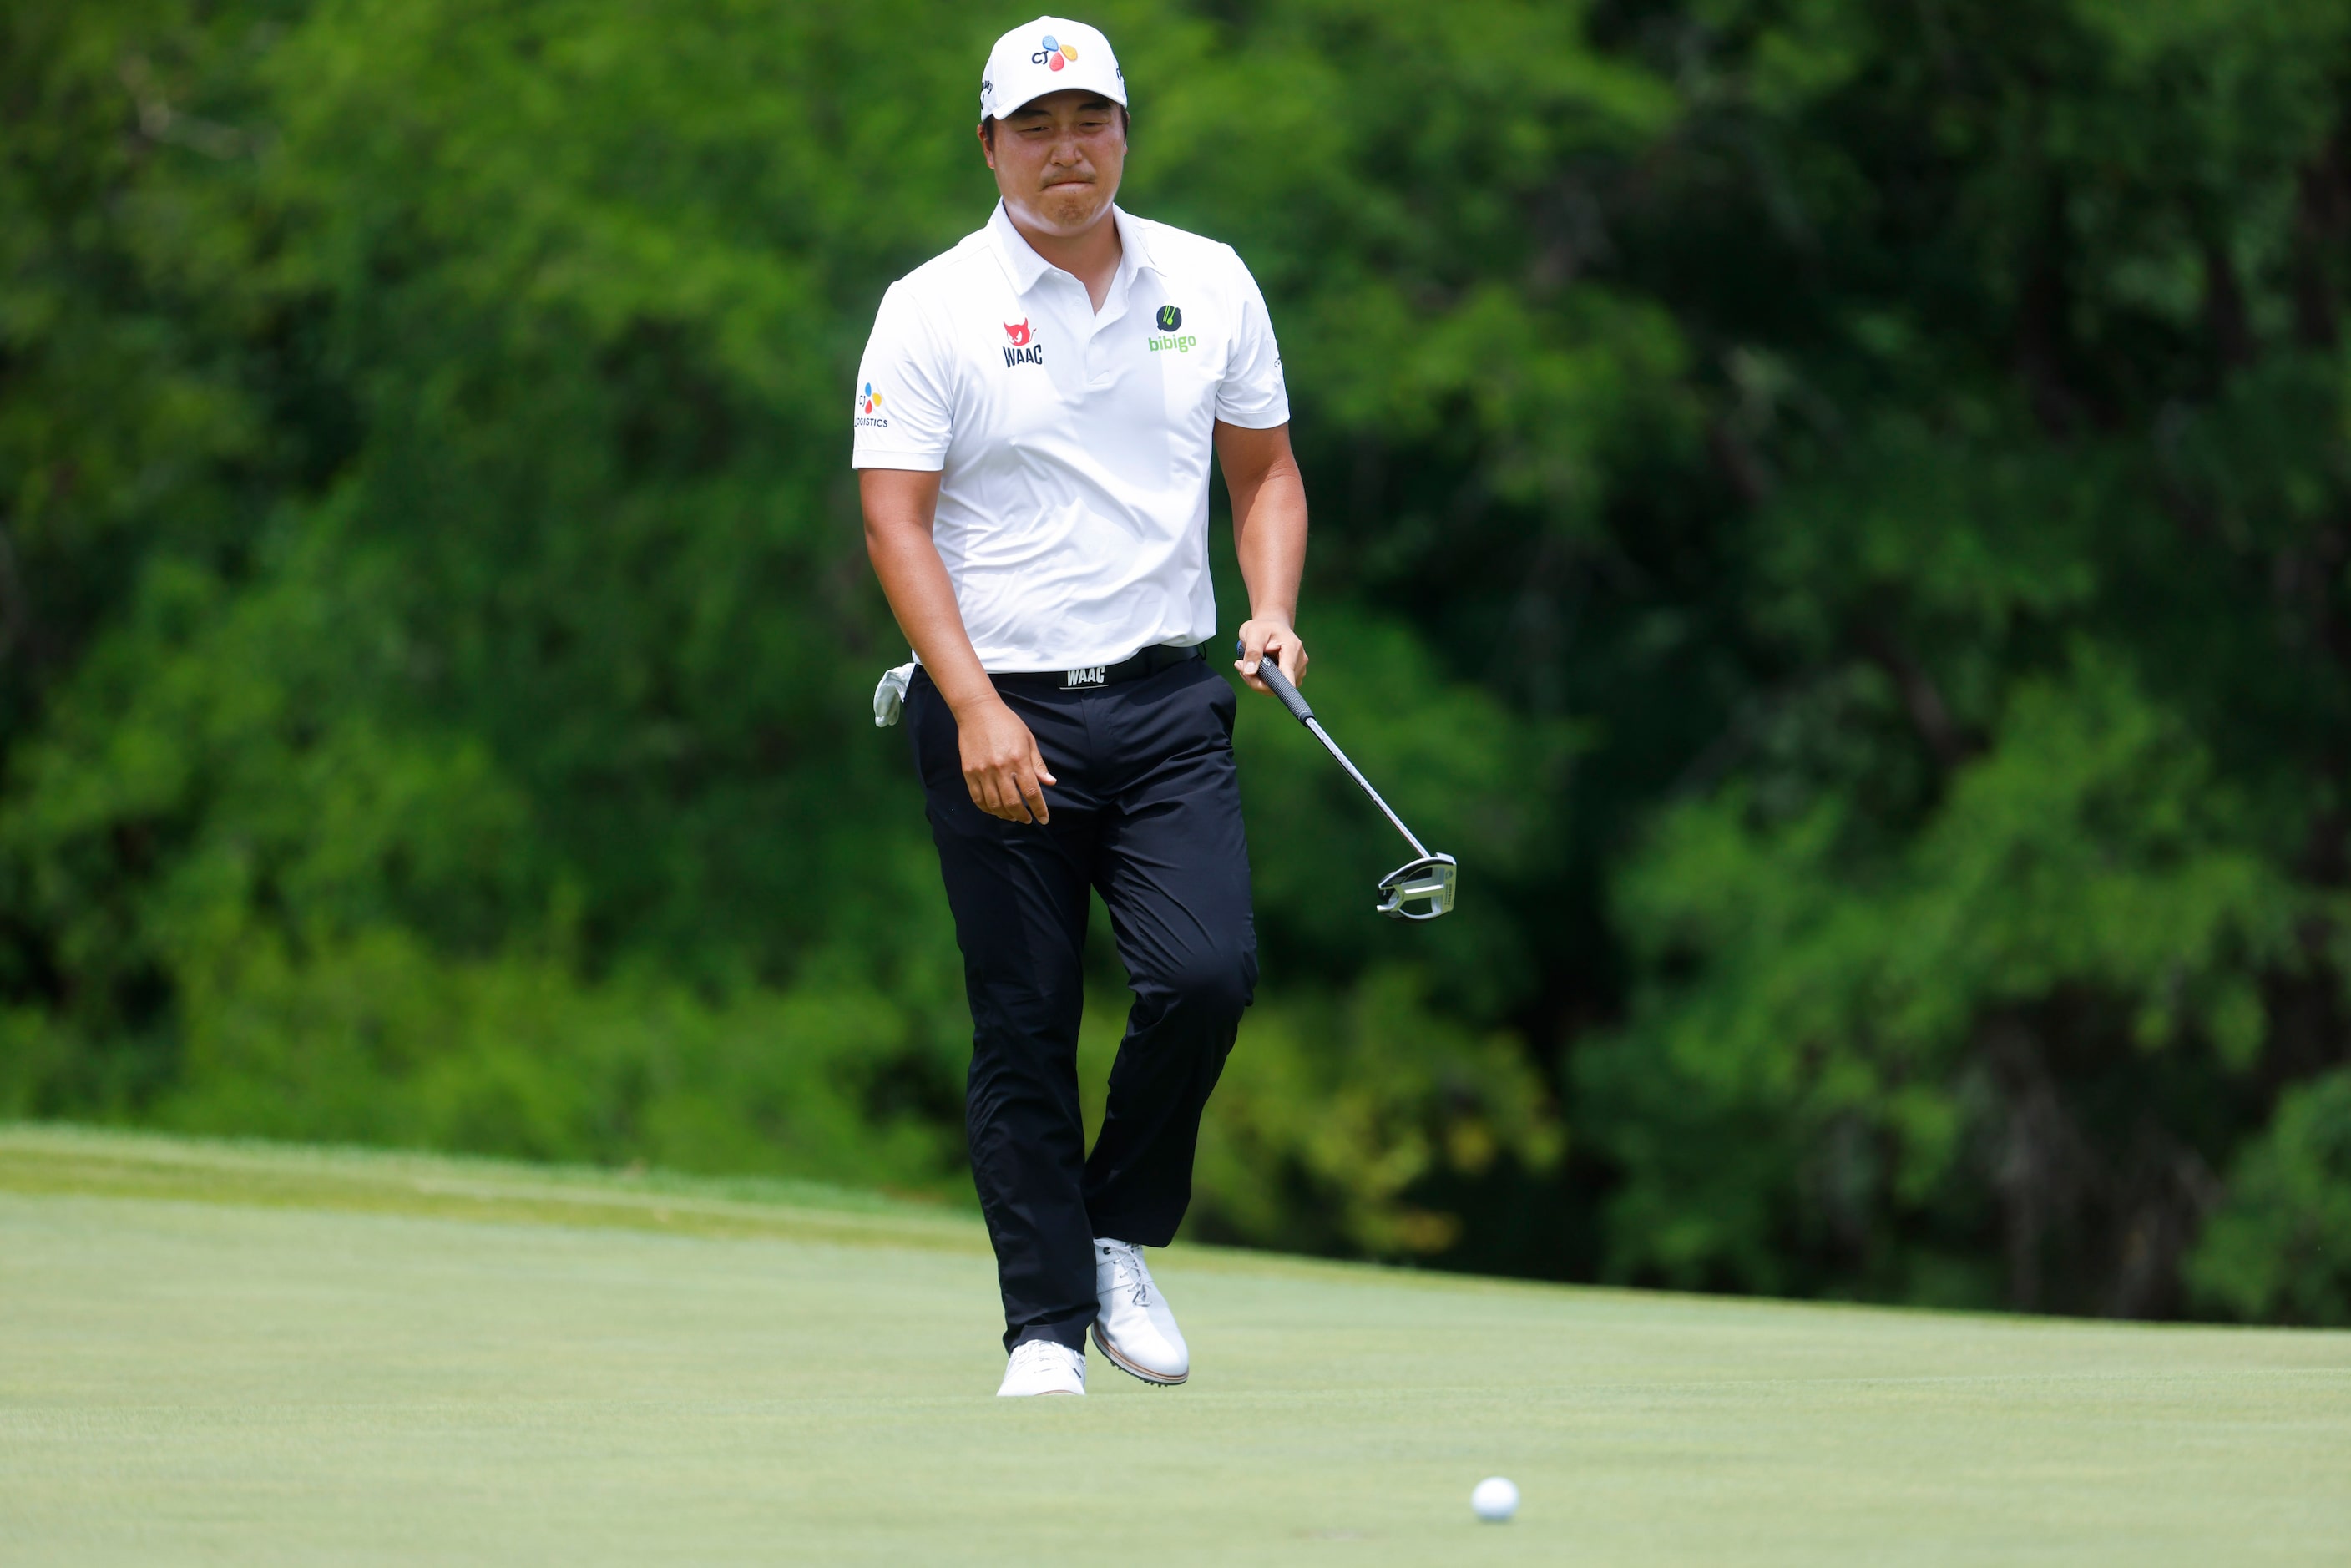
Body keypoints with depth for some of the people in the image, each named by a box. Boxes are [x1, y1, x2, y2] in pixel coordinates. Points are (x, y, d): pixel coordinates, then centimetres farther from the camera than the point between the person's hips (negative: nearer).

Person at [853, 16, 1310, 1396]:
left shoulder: (1211, 286, 9)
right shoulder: (933, 311, -2)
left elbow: (1266, 468, 18)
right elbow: (896, 519, -7)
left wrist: (1273, 613, 0)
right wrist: (975, 707, -16)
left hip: (1167, 706, 2)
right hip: (999, 715, -2)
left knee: (1208, 972, -15)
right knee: (1025, 1029, -1)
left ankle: (1122, 1238, 7)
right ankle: (1046, 1328, 8)